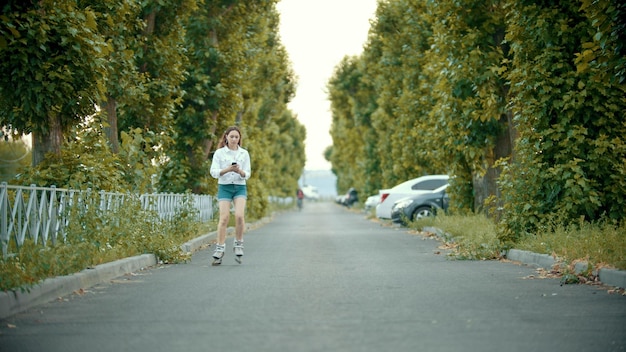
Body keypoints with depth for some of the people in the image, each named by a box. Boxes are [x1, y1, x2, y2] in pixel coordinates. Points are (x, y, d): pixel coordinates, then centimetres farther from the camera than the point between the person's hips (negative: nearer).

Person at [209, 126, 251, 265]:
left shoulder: (244, 153, 6)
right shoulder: (219, 153, 1)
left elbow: (247, 174, 5)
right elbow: (213, 172, -5)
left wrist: (240, 171, -17)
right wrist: (227, 170, -22)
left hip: (240, 187, 1)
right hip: (224, 187, -1)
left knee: (239, 216, -17)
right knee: (224, 217, -11)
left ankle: (238, 244, 2)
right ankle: (219, 250, -5)